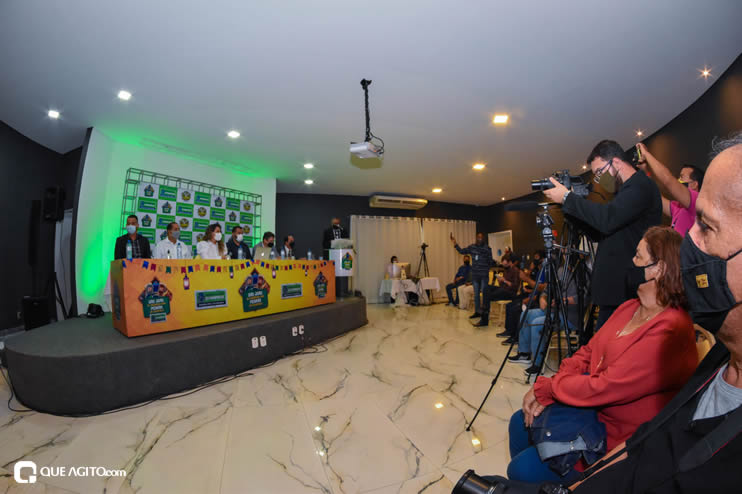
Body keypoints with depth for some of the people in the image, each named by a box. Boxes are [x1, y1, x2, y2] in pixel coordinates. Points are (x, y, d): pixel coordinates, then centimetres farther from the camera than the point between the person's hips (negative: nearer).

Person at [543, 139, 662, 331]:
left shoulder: (641, 186, -10)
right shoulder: (628, 190, 21)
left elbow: (607, 220, -25)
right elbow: (602, 234, 21)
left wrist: (567, 198, -16)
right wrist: (574, 210, 6)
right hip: (614, 289, 9)